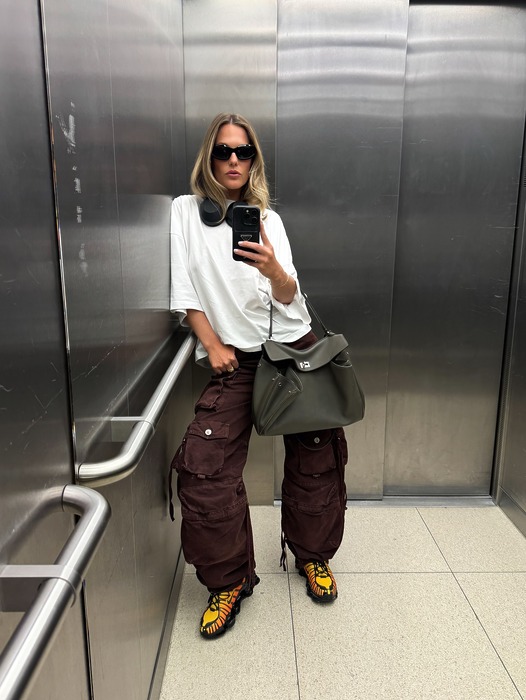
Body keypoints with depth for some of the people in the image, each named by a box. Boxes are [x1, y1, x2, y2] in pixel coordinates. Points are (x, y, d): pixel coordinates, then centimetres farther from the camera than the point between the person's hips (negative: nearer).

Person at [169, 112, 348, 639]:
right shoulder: (185, 210, 6)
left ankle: (313, 555, 31)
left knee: (316, 461, 5)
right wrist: (212, 345, -8)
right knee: (203, 469, -13)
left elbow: (288, 296, -5)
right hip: (233, 358, -1)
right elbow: (184, 290, 2)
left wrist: (272, 269, -27)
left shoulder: (268, 219, 7)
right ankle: (229, 580, 9)